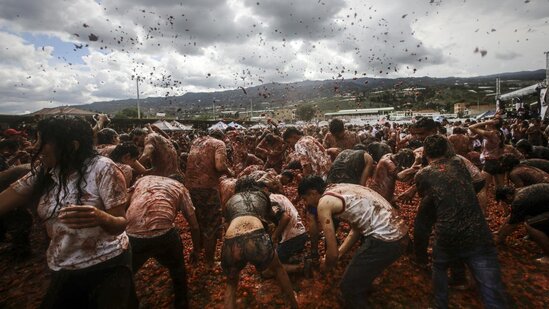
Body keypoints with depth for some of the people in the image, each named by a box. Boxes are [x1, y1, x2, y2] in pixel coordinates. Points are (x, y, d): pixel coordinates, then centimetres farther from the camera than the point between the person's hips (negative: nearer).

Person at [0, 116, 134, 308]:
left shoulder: (103, 168, -19)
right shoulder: (42, 172, 0)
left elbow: (120, 224, -21)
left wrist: (100, 218, -42)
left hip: (107, 268, -6)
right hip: (62, 271, 6)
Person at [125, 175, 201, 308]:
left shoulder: (143, 179, 29)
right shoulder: (180, 187, 23)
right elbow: (194, 226, 25)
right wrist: (196, 250, 40)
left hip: (130, 235, 1)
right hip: (163, 234, 0)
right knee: (177, 268, 31)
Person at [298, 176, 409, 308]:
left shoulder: (324, 202, -8)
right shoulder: (339, 189, 16)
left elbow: (333, 252, -5)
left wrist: (327, 265, 16)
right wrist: (338, 254, 21)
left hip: (385, 239, -10)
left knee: (349, 286, 5)